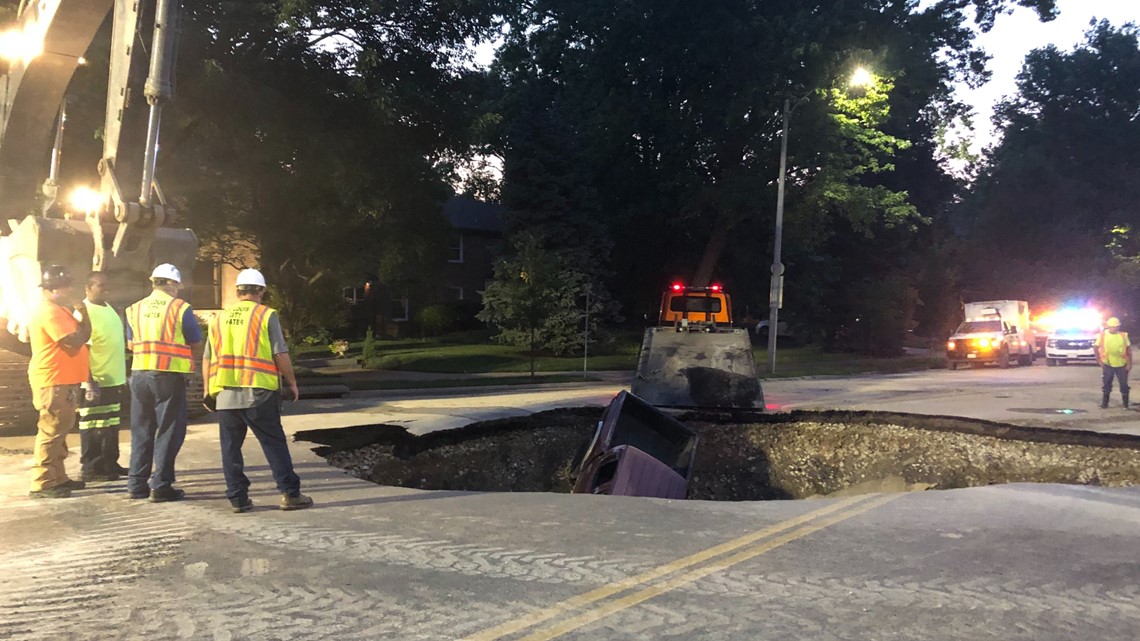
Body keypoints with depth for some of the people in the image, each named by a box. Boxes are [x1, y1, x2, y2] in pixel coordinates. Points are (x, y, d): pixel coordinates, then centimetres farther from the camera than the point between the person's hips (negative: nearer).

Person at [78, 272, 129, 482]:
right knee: (93, 428, -1)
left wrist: (124, 374, 21)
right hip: (95, 381, -9)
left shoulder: (110, 309, 15)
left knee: (112, 425, 14)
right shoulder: (84, 312, -13)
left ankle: (110, 464, 22)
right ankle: (89, 468, 6)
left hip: (115, 379, 9)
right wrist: (89, 382, -22)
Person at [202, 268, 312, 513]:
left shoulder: (219, 318, 12)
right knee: (274, 444, 2)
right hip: (259, 392, -4)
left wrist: (208, 390, 21)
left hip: (225, 394, 4)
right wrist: (291, 383, 4)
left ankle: (238, 498, 12)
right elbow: (281, 355, -7)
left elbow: (207, 358, 13)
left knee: (231, 447, 10)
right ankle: (290, 493, 3)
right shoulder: (267, 316, -2)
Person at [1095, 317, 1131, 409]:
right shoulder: (1102, 335, -4)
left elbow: (1129, 349, 1)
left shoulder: (1123, 335, -2)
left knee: (1124, 384, 6)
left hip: (1121, 365, 0)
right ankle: (1104, 403, 17)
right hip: (1107, 365, 0)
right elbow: (1097, 348, 2)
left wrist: (1130, 363, -3)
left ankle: (1126, 404, 18)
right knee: (1106, 385, 7)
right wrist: (1099, 361, -3)